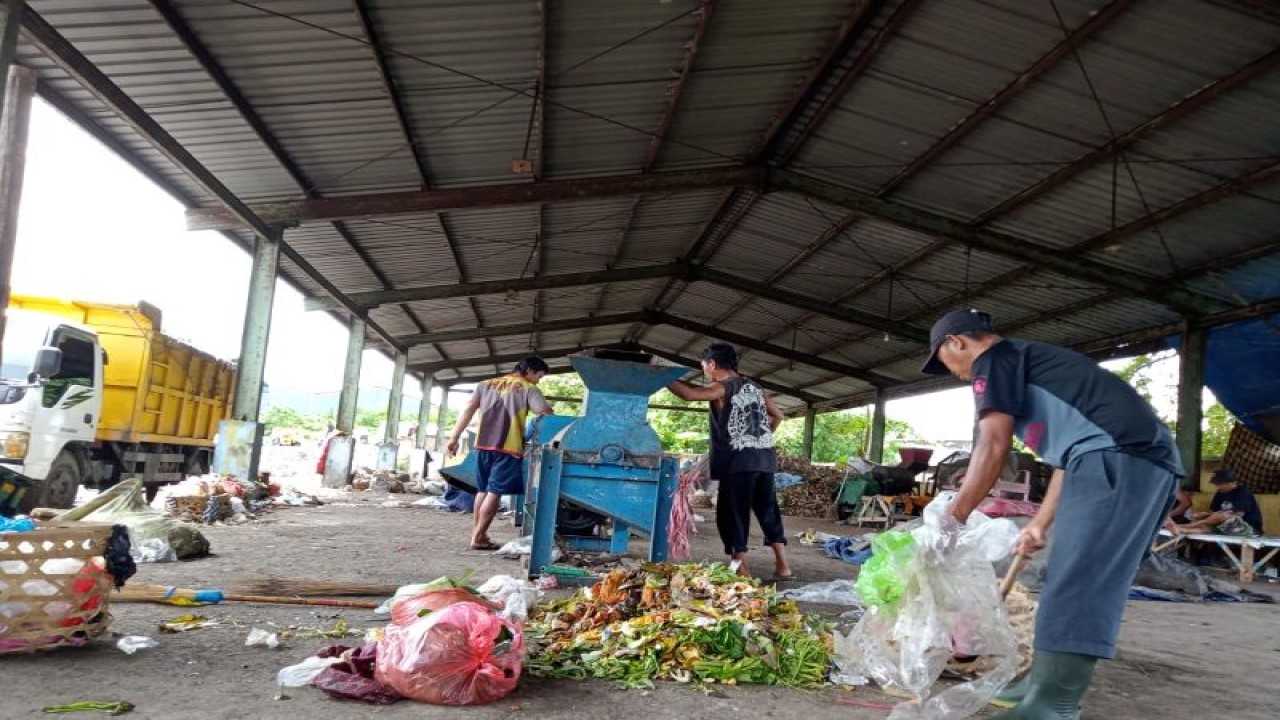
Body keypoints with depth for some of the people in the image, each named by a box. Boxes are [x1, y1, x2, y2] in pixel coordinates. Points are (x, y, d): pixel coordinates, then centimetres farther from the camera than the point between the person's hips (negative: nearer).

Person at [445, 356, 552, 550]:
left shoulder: (486, 384, 18)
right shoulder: (529, 389, 2)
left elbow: (468, 409, 10)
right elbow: (546, 414, -9)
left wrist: (454, 438, 7)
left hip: (483, 444, 6)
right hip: (507, 447, -6)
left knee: (482, 490, 17)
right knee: (494, 492, -2)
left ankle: (477, 533, 22)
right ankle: (478, 538, -2)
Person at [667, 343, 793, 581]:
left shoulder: (722, 388, -5)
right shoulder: (754, 388, 18)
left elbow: (688, 393, -20)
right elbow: (778, 415, 25)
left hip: (739, 460, -7)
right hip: (765, 457, 7)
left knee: (733, 513, 0)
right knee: (768, 511, 12)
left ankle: (741, 569, -2)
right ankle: (783, 566, 12)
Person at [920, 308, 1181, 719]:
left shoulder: (994, 360, 4)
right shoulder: (1032, 362, 33)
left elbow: (993, 447, -6)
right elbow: (1070, 452, 32)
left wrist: (951, 519, -1)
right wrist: (1040, 524, 32)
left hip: (1116, 456, -10)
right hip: (1151, 460, 10)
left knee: (1074, 585, -12)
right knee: (1083, 583, 12)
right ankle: (1051, 686, 19)